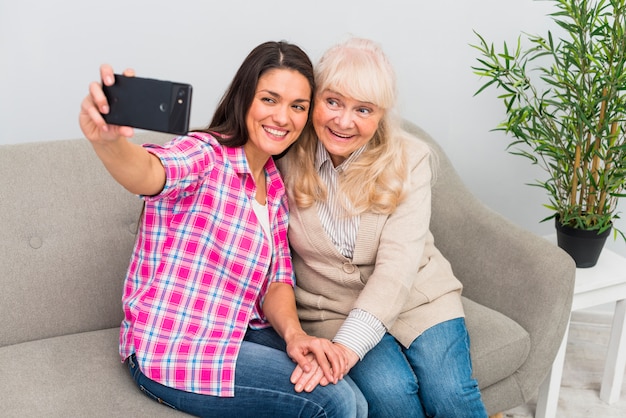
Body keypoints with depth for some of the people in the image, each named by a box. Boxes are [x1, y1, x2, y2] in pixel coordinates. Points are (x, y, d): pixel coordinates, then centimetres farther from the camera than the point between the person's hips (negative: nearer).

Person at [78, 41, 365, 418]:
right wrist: (107, 140, -60)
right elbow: (150, 174, -37)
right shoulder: (206, 153, -14)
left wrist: (293, 333, -15)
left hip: (237, 336, 7)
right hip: (170, 352, -7)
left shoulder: (276, 186, 9)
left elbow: (277, 278, 5)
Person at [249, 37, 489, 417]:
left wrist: (346, 347, -33)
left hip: (417, 298, 0)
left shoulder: (408, 160, -12)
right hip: (334, 310, 0)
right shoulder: (286, 158, -9)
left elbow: (397, 264, -20)